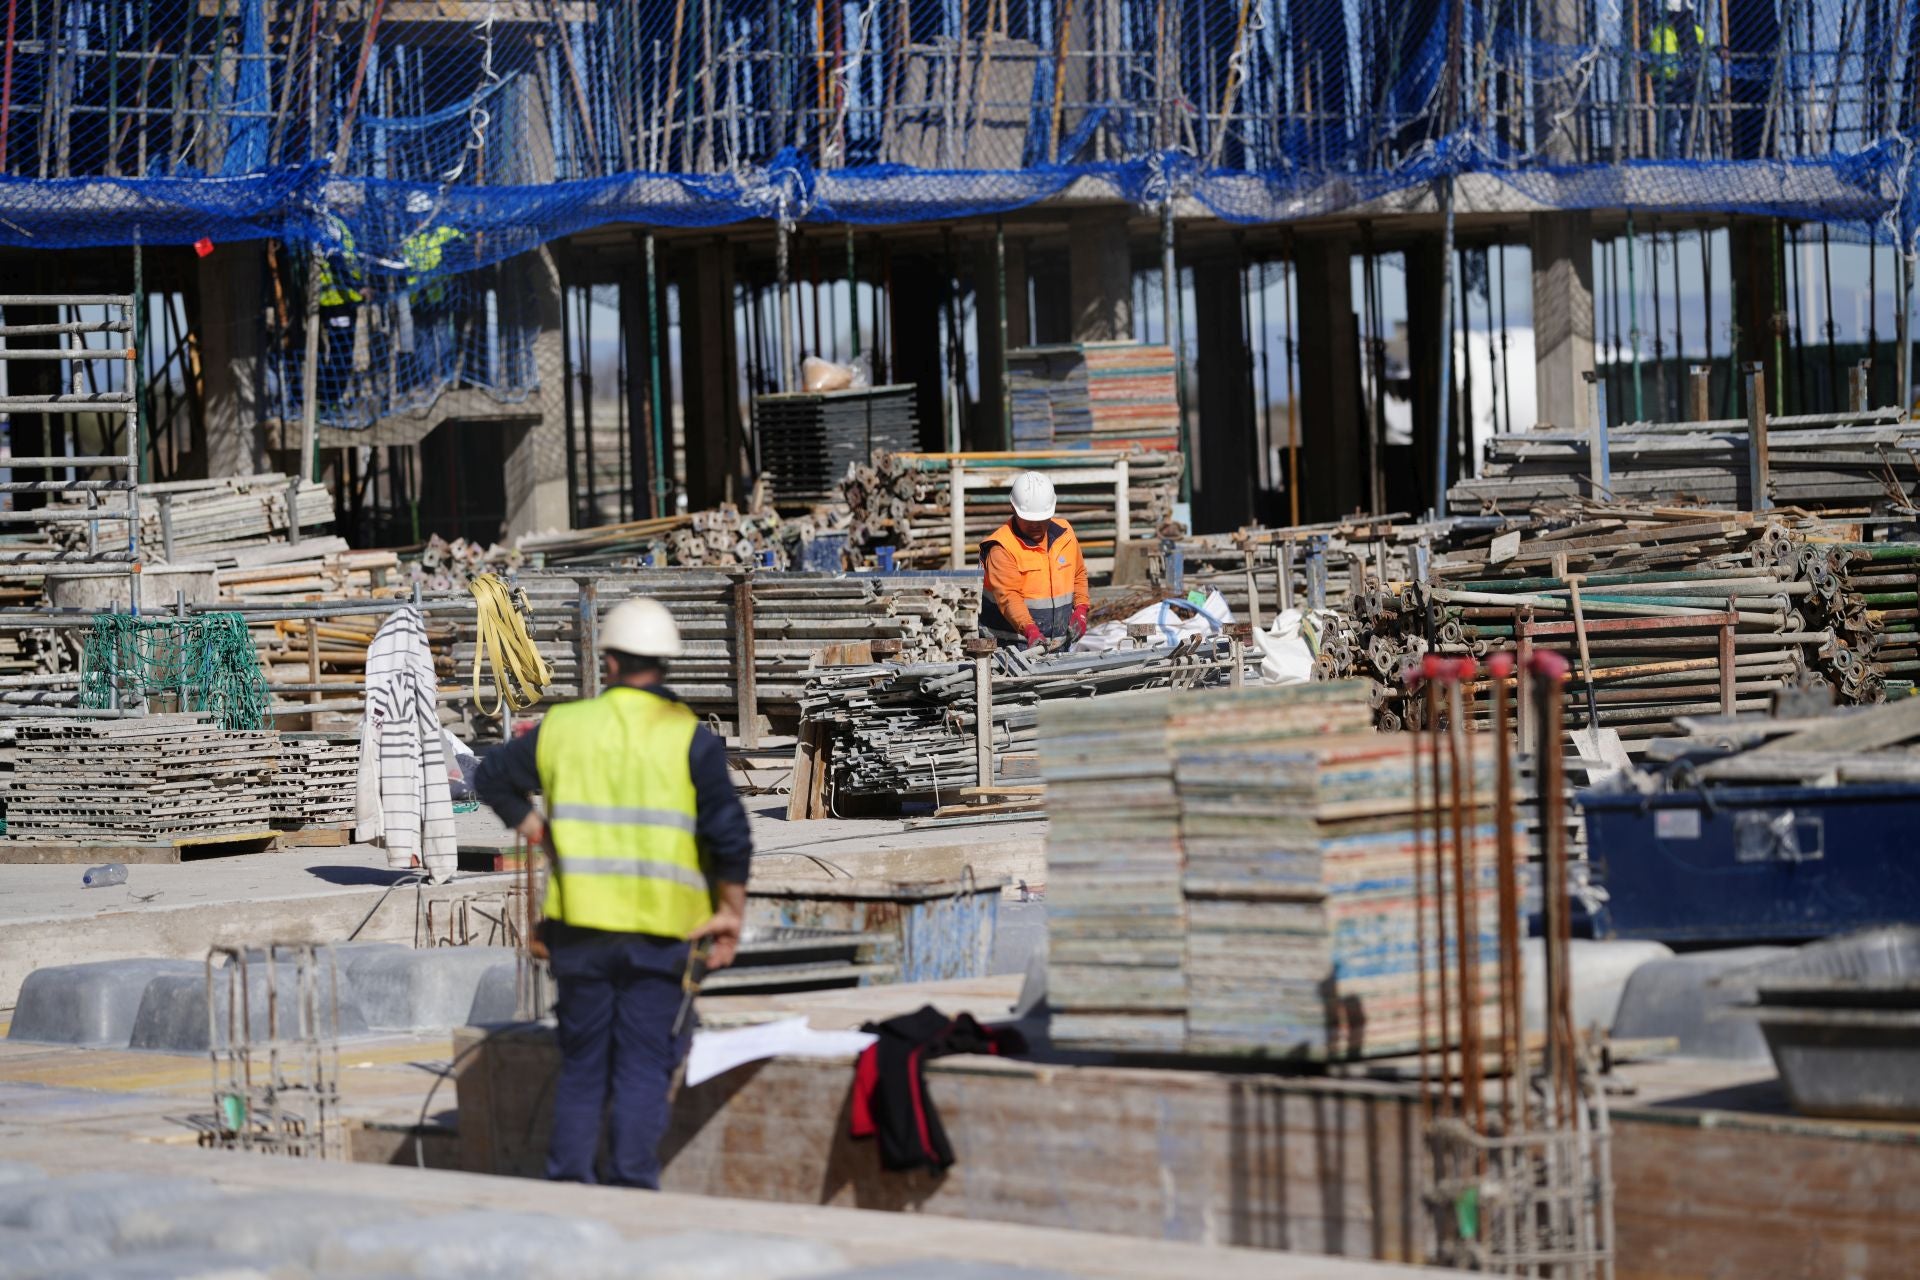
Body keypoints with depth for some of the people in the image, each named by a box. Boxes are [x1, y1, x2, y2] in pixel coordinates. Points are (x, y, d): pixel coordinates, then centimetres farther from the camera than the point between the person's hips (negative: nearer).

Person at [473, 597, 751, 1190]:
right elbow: (730, 834, -9)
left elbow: (492, 776, 17)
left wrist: (531, 827, 25)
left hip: (580, 922, 2)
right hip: (659, 929, -2)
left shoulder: (564, 726, 4)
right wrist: (732, 910, 1)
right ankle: (632, 1187, -5)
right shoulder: (689, 739, -5)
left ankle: (567, 1182, 12)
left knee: (581, 1063, 12)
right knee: (644, 1068, 1)